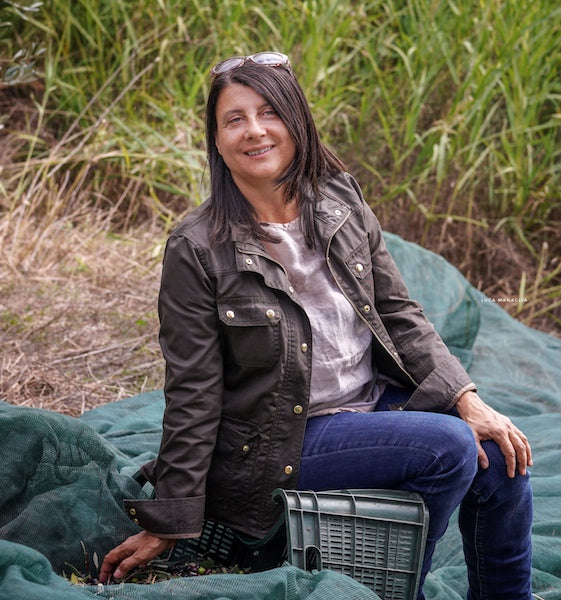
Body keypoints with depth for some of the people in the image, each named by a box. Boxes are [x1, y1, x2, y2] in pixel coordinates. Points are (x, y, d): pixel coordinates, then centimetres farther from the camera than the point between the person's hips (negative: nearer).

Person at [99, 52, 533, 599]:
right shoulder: (197, 250, -15)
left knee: (502, 460, -12)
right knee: (450, 448, -22)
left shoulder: (340, 200, 0)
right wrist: (167, 526, -10)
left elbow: (399, 315, 6)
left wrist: (468, 400, -4)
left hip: (376, 398, 6)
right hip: (282, 440, -6)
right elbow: (193, 397, -12)